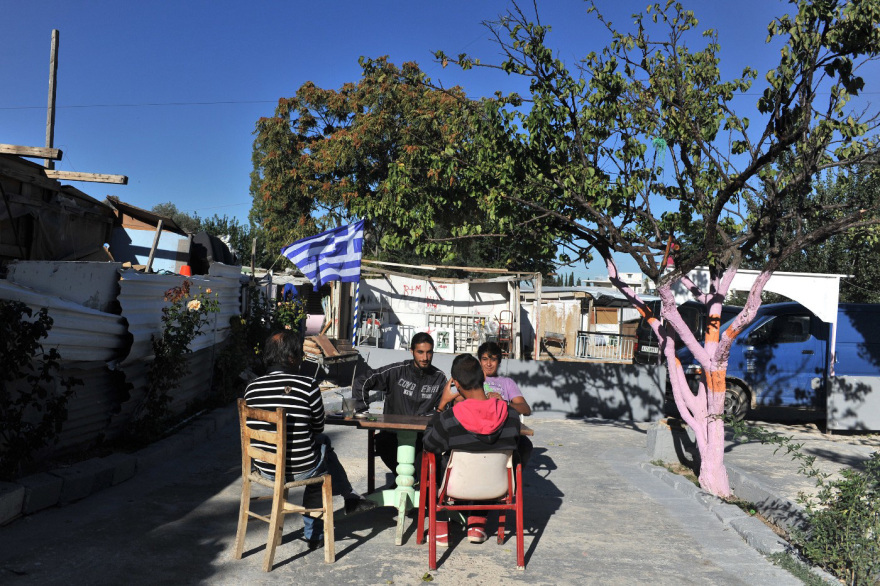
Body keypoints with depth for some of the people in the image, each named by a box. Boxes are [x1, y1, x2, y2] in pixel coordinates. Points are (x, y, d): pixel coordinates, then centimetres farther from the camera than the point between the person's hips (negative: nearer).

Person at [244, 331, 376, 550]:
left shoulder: (252, 388, -4)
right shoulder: (308, 385, -16)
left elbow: (252, 430, 8)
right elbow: (318, 427, -2)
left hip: (265, 468, 5)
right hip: (300, 469, -5)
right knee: (323, 442, 28)